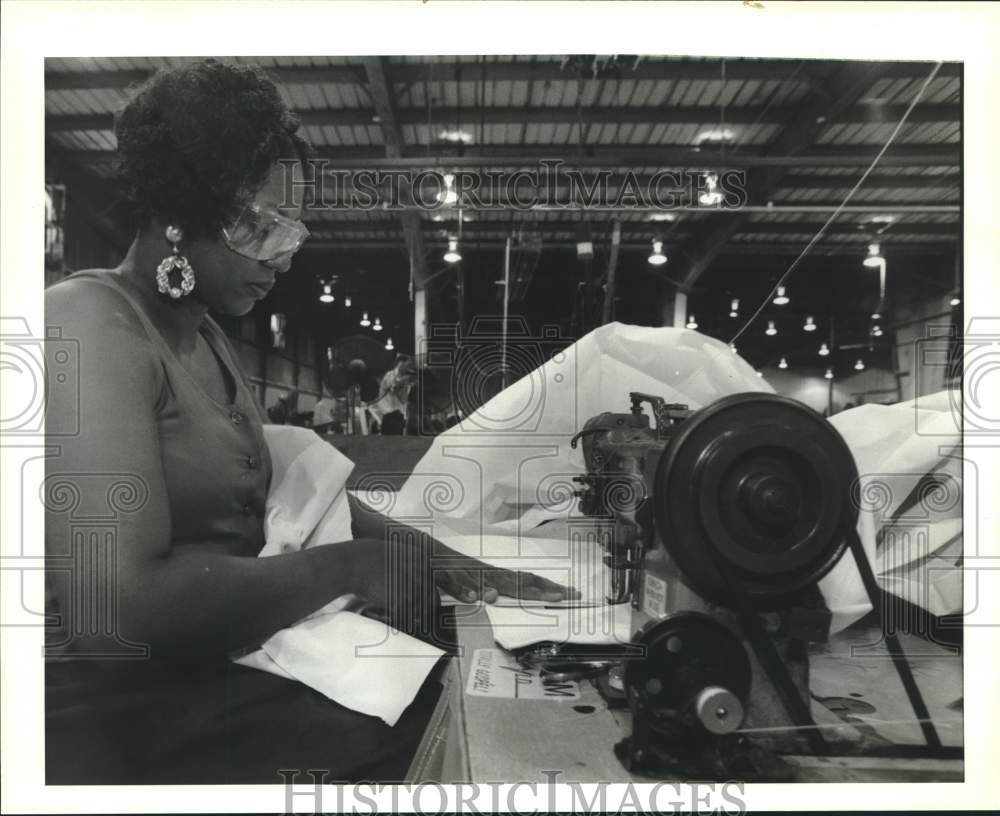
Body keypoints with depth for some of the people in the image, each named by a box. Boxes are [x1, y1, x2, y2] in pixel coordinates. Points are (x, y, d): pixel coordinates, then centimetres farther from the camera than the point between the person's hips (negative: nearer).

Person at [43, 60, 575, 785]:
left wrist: (438, 559, 0)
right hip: (115, 709, -8)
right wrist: (351, 566, -18)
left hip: (213, 665, 8)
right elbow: (117, 604, -27)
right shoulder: (91, 326, -17)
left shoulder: (204, 337, 12)